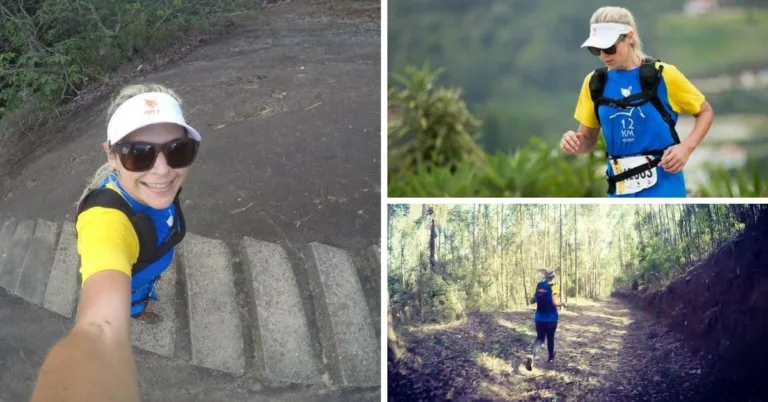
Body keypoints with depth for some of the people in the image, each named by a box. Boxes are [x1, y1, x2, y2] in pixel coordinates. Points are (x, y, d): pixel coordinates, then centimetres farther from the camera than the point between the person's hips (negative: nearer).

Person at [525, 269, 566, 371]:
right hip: (551, 318, -3)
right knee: (550, 337, 18)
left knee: (540, 338, 8)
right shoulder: (554, 287, -13)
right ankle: (551, 357, 37)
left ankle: (532, 355, -20)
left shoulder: (539, 285, 2)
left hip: (539, 317, 3)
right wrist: (564, 303, -4)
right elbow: (555, 302, -23)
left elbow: (532, 301, 8)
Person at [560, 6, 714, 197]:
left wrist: (686, 147, -11)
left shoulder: (664, 75, -7)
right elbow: (588, 139, 13)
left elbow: (705, 112, 6)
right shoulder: (595, 83, 4)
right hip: (621, 192, 4)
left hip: (662, 188, -4)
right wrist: (574, 141, -11)